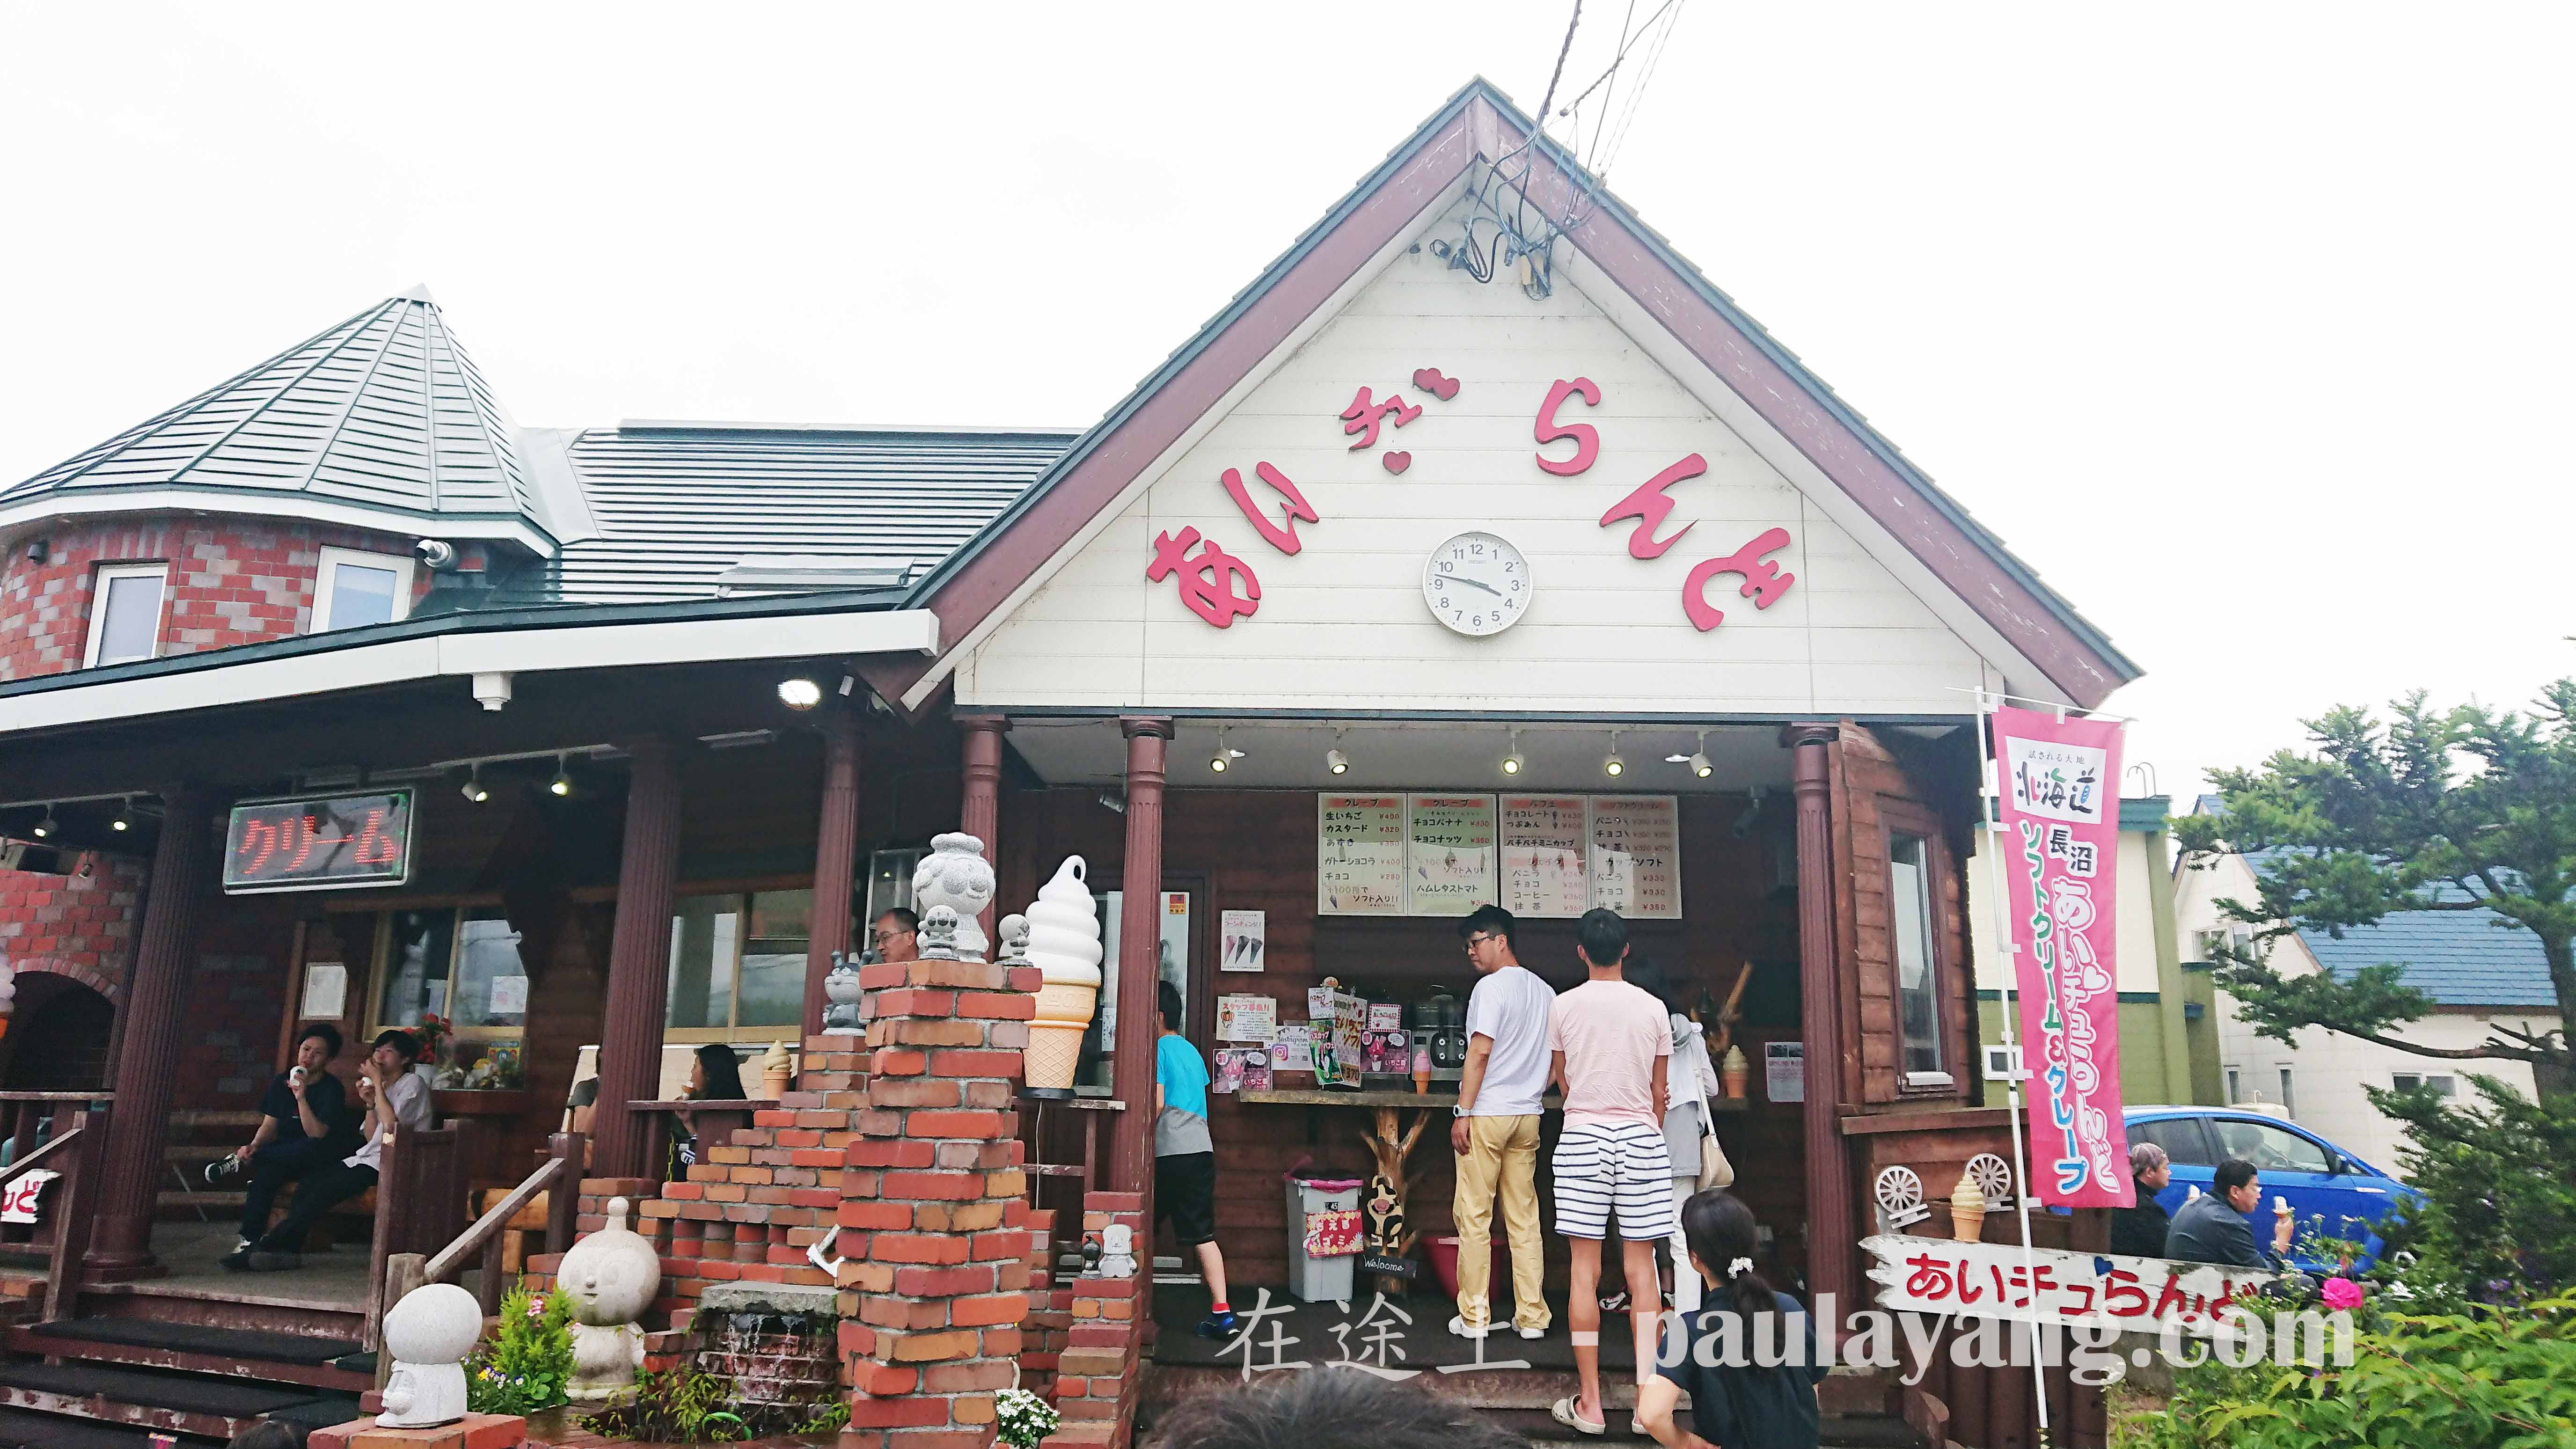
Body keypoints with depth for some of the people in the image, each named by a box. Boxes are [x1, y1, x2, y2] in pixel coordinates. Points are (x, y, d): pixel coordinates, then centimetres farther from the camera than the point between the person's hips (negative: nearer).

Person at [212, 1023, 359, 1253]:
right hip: (284, 1152, 3)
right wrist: (254, 1145, -17)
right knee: (267, 1171, -32)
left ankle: (241, 1162, -21)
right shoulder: (283, 1081, 6)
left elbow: (317, 1135, -20)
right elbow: (270, 1124, 4)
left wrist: (301, 1098, -28)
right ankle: (250, 1239, -27)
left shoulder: (332, 1089, -10)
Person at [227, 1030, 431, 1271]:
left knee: (325, 1190, -20)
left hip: (391, 1163, -8)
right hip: (368, 1157, 8)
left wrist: (378, 1082, -13)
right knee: (308, 1183, -11)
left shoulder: (413, 1084, -4)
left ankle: (263, 1247, -16)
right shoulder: (381, 1087, 21)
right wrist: (370, 1104, -1)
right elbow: (371, 1138, 14)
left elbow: (390, 1126, -20)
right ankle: (290, 1250, -15)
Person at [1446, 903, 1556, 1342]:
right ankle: (1532, 1317, 11)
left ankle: (1474, 1318, 4)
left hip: (1486, 1114, -7)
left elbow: (1480, 1052, -15)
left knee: (1474, 1216, 0)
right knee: (1525, 1218, 9)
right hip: (1528, 1117, 7)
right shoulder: (1544, 992, 12)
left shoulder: (1491, 987, -10)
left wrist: (1463, 1113, -14)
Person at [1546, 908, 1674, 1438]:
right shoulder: (1652, 1008, 3)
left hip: (1582, 1135, -1)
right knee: (1642, 1267, 5)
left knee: (1585, 1269, 1)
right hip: (1641, 1136, 1)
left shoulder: (1564, 1006, -1)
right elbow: (1659, 1091, 10)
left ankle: (1590, 1404, 5)